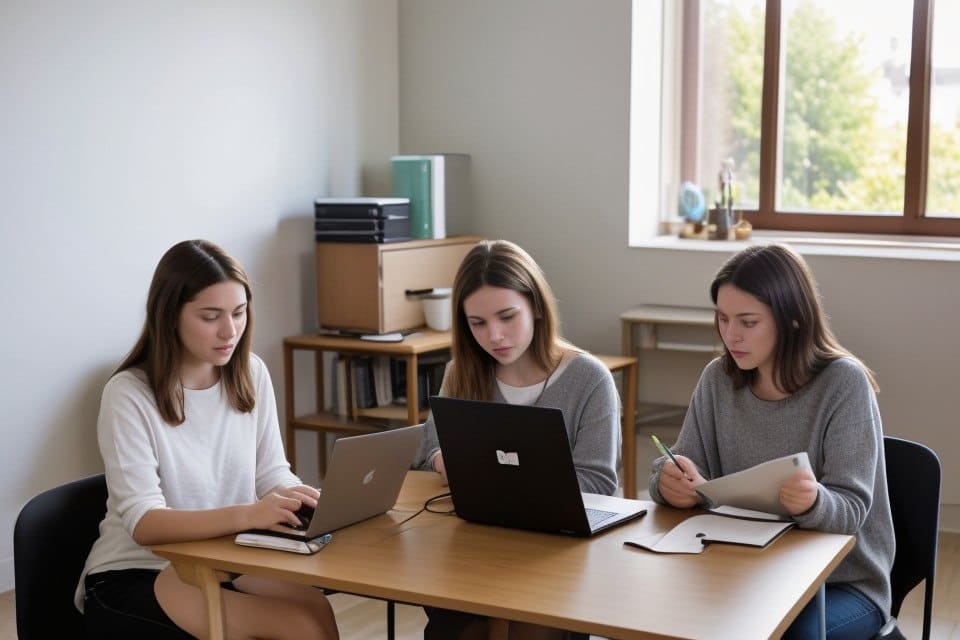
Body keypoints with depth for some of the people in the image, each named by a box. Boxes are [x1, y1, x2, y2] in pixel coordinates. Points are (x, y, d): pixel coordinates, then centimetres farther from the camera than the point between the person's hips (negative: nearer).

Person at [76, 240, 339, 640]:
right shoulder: (129, 394, -14)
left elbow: (272, 474, 5)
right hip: (135, 577, -5)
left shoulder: (251, 375, 2)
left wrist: (308, 500, -20)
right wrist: (247, 514, -38)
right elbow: (144, 524, -22)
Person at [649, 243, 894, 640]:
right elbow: (682, 474, -2)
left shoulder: (844, 384, -14)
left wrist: (814, 503, -42)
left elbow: (850, 509, -18)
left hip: (844, 583, -3)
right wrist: (672, 484, -27)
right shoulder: (718, 379, 0)